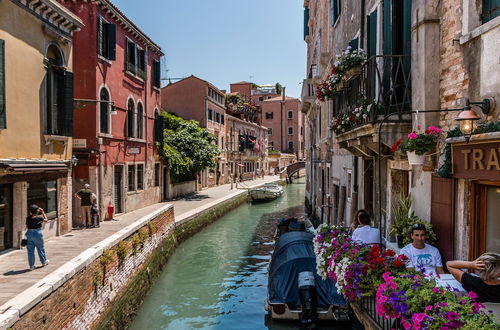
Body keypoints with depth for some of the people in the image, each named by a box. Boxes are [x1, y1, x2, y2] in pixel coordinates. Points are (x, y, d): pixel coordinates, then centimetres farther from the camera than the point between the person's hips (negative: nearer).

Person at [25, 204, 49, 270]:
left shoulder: (28, 218, -2)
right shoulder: (38, 218, -14)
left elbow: (27, 226, 9)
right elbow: (46, 220, 4)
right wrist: (43, 212, 6)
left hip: (29, 234, 4)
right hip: (37, 234, -4)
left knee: (30, 250, 9)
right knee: (40, 249, 15)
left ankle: (31, 265, 13)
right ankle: (44, 261, 32)